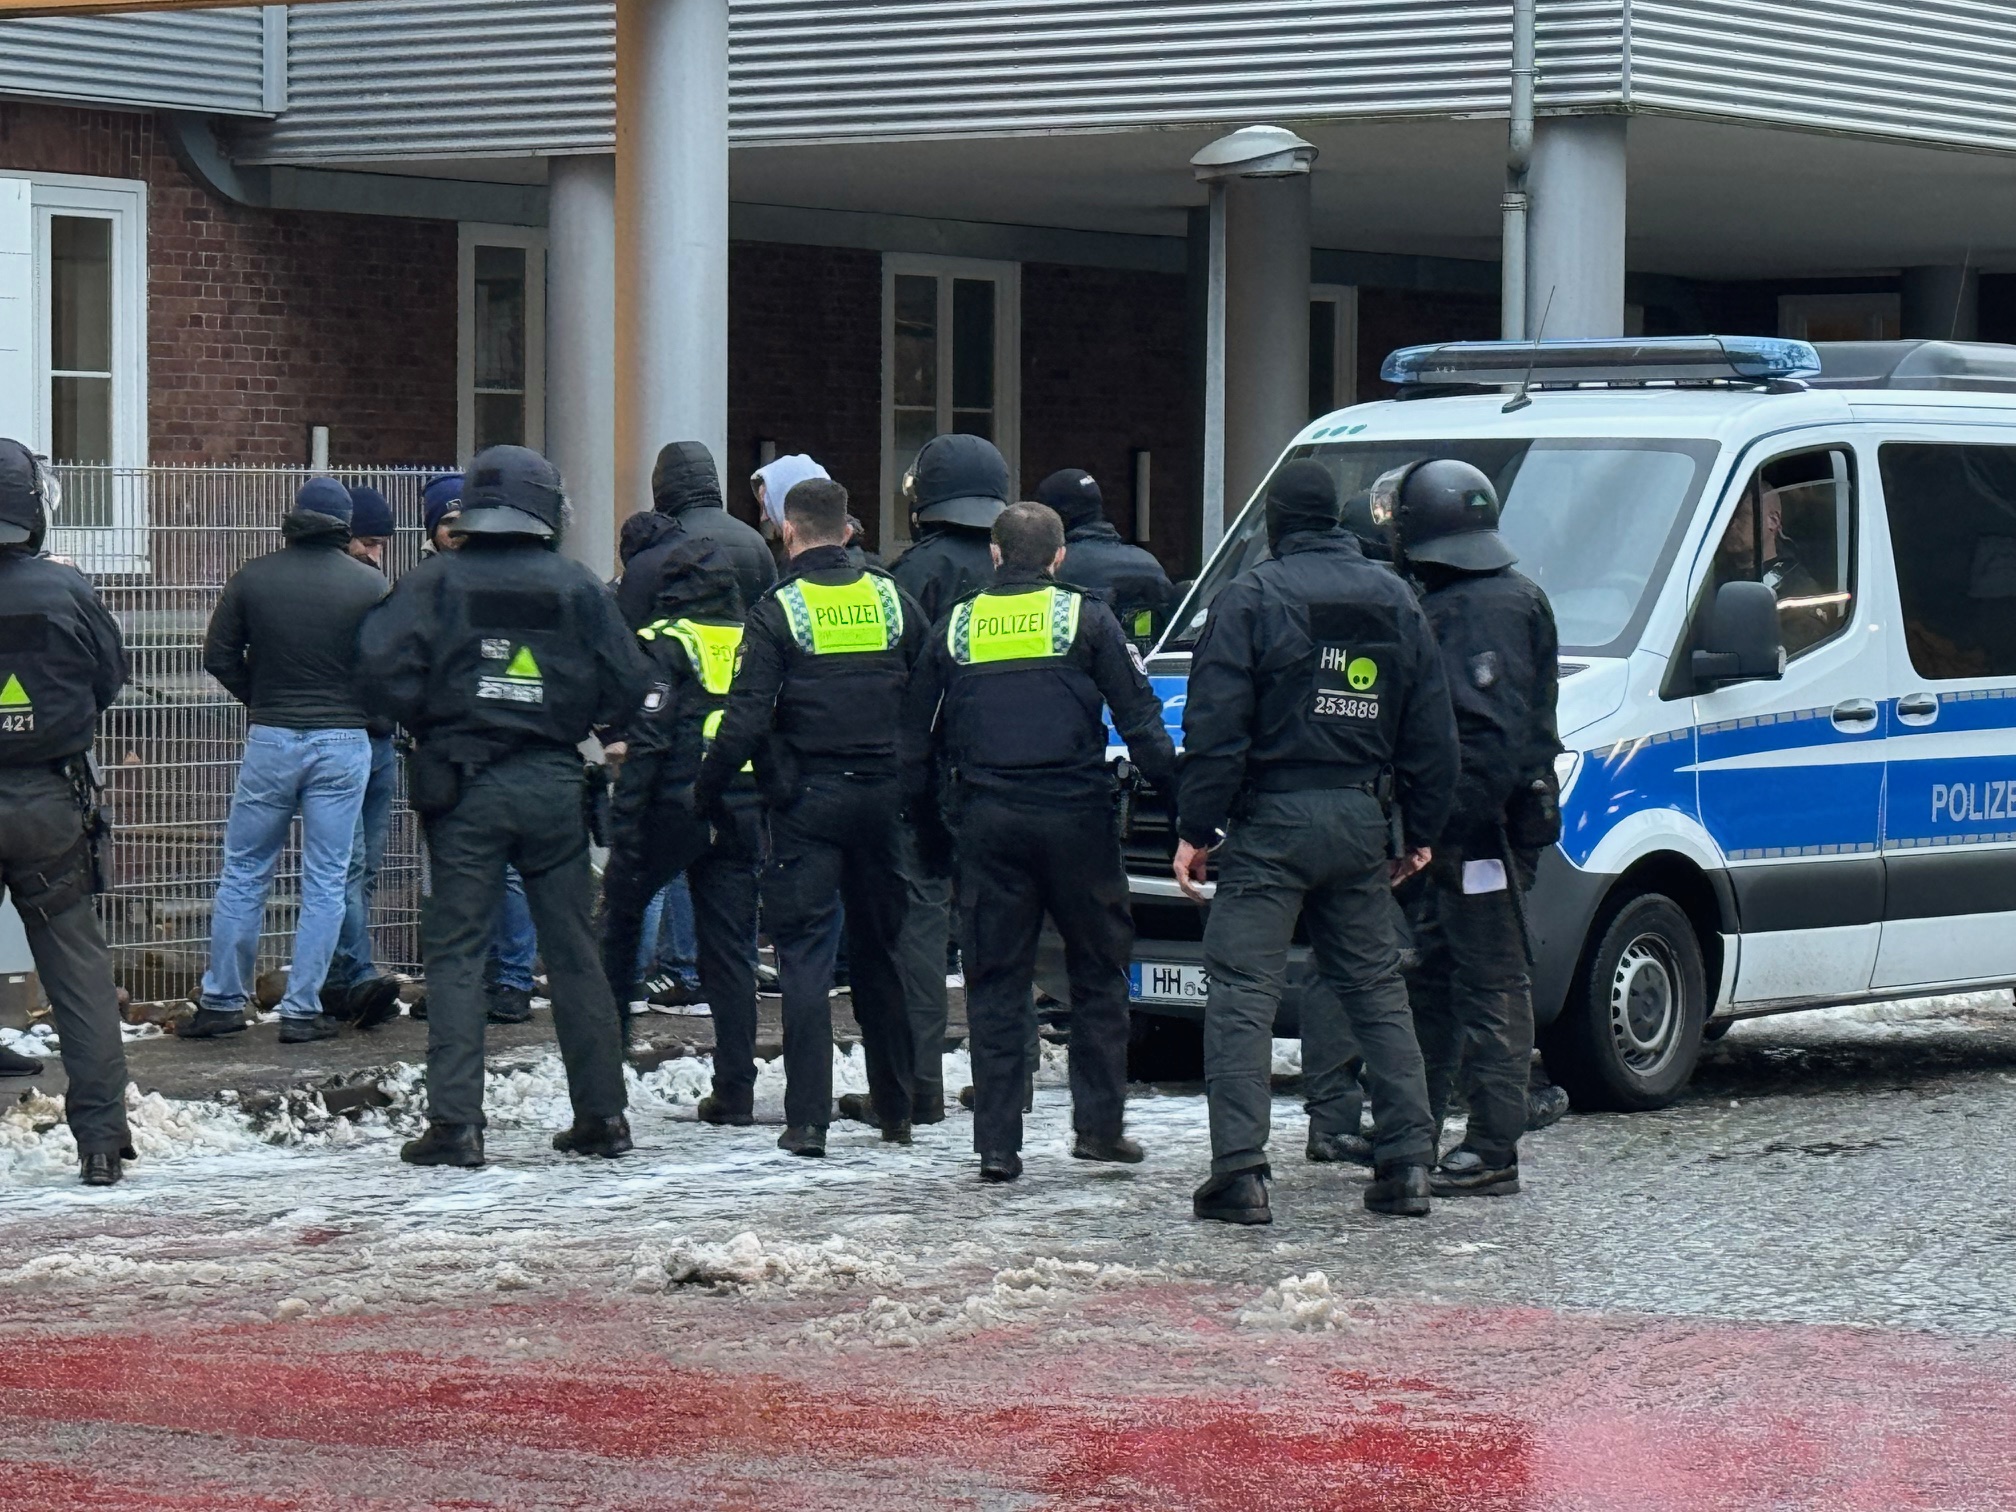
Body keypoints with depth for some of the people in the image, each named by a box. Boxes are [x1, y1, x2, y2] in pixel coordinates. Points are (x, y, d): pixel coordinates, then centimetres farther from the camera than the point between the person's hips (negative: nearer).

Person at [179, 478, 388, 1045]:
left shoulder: (253, 578, -1)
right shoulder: (371, 585, -5)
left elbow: (218, 657, 1)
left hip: (270, 739, 1)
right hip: (344, 743, -1)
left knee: (243, 873, 11)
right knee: (325, 883, 5)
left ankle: (223, 1002, 14)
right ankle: (301, 1011, 5)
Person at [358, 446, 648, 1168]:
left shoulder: (437, 580, -4)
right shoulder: (577, 586, 1)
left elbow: (384, 665, -12)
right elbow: (627, 684, 2)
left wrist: (428, 725, 4)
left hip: (465, 786, -2)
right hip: (554, 784, 2)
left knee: (455, 951, 0)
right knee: (574, 951, 10)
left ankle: (454, 1121, -7)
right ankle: (601, 1114, 15)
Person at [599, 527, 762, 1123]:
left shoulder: (665, 644, -6)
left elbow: (647, 738, -13)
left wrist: (622, 822, -12)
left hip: (673, 806, -4)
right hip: (741, 814, 4)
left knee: (620, 916, 17)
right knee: (730, 947, 6)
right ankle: (735, 1090, 3)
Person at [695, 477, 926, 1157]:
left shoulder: (777, 612, -8)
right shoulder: (893, 601, 6)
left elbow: (746, 719, -14)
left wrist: (707, 793, -2)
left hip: (806, 801, -4)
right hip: (882, 797, 4)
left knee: (804, 955, -2)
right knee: (880, 952, 16)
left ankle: (807, 1118, -9)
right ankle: (896, 1110, 22)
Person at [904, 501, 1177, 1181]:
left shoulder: (956, 626, 9)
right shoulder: (1085, 618, 1)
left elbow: (917, 733, 13)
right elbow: (1139, 717, -3)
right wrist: (1172, 788, 1)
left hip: (987, 821, 2)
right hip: (1075, 818, -2)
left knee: (995, 982, 5)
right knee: (1098, 971, 11)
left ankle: (998, 1143, 2)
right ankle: (1099, 1124, 10)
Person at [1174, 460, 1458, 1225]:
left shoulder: (1253, 596, -6)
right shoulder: (1394, 600, 11)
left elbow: (1216, 728, -12)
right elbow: (1432, 733, 13)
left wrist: (1197, 828, -7)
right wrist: (1421, 832, 21)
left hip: (1273, 821, -5)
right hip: (1362, 819, 5)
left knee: (1242, 992, -4)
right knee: (1376, 987, 14)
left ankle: (1240, 1170, -11)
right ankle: (1407, 1161, 11)